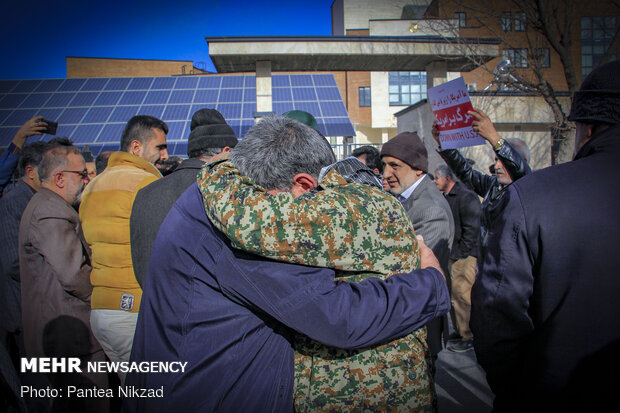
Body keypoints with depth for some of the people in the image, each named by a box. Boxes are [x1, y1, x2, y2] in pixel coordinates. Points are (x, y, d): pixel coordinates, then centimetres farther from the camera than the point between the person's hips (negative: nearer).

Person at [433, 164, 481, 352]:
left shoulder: (466, 197, -13)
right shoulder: (446, 197, 14)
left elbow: (472, 229, -17)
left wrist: (461, 253, -16)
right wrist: (447, 252, 12)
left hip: (465, 257, -9)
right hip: (451, 256, 9)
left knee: (462, 296, -4)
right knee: (452, 295, 15)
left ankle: (469, 338, 8)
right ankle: (459, 331, 30)